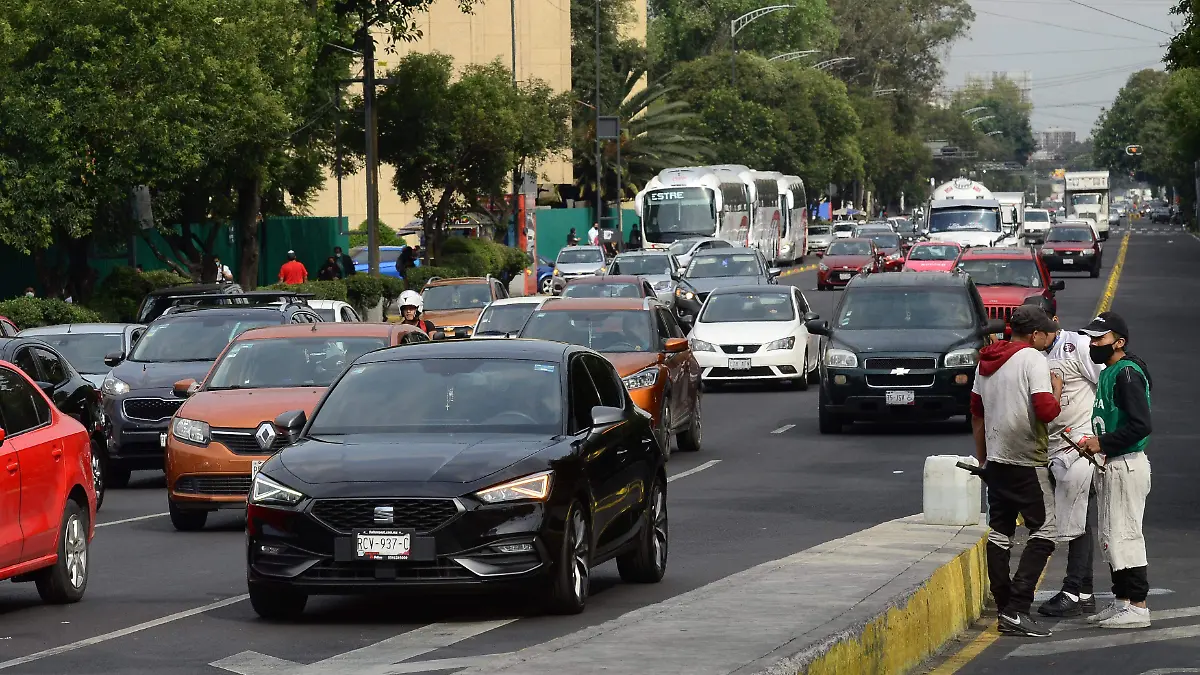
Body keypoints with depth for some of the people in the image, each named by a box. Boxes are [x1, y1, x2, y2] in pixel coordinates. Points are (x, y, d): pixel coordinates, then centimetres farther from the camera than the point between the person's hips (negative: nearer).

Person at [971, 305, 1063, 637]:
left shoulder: (986, 363, 13)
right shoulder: (1033, 360, -12)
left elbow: (976, 414, 20)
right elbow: (1046, 411, -22)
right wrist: (1057, 390, -1)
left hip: (996, 460, 8)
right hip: (1027, 461, -8)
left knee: (999, 535, 10)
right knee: (1043, 531, -5)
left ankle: (1005, 610, 12)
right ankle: (1017, 608, -15)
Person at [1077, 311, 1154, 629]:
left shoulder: (1128, 373, -16)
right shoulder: (1108, 373, 16)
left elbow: (1141, 425, -24)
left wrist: (1102, 443, -19)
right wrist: (1095, 443, 9)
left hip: (1127, 466, -11)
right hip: (1111, 465, 11)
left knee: (1124, 536, -10)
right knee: (1110, 537, 15)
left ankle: (1137, 607, -8)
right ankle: (1122, 603, 21)